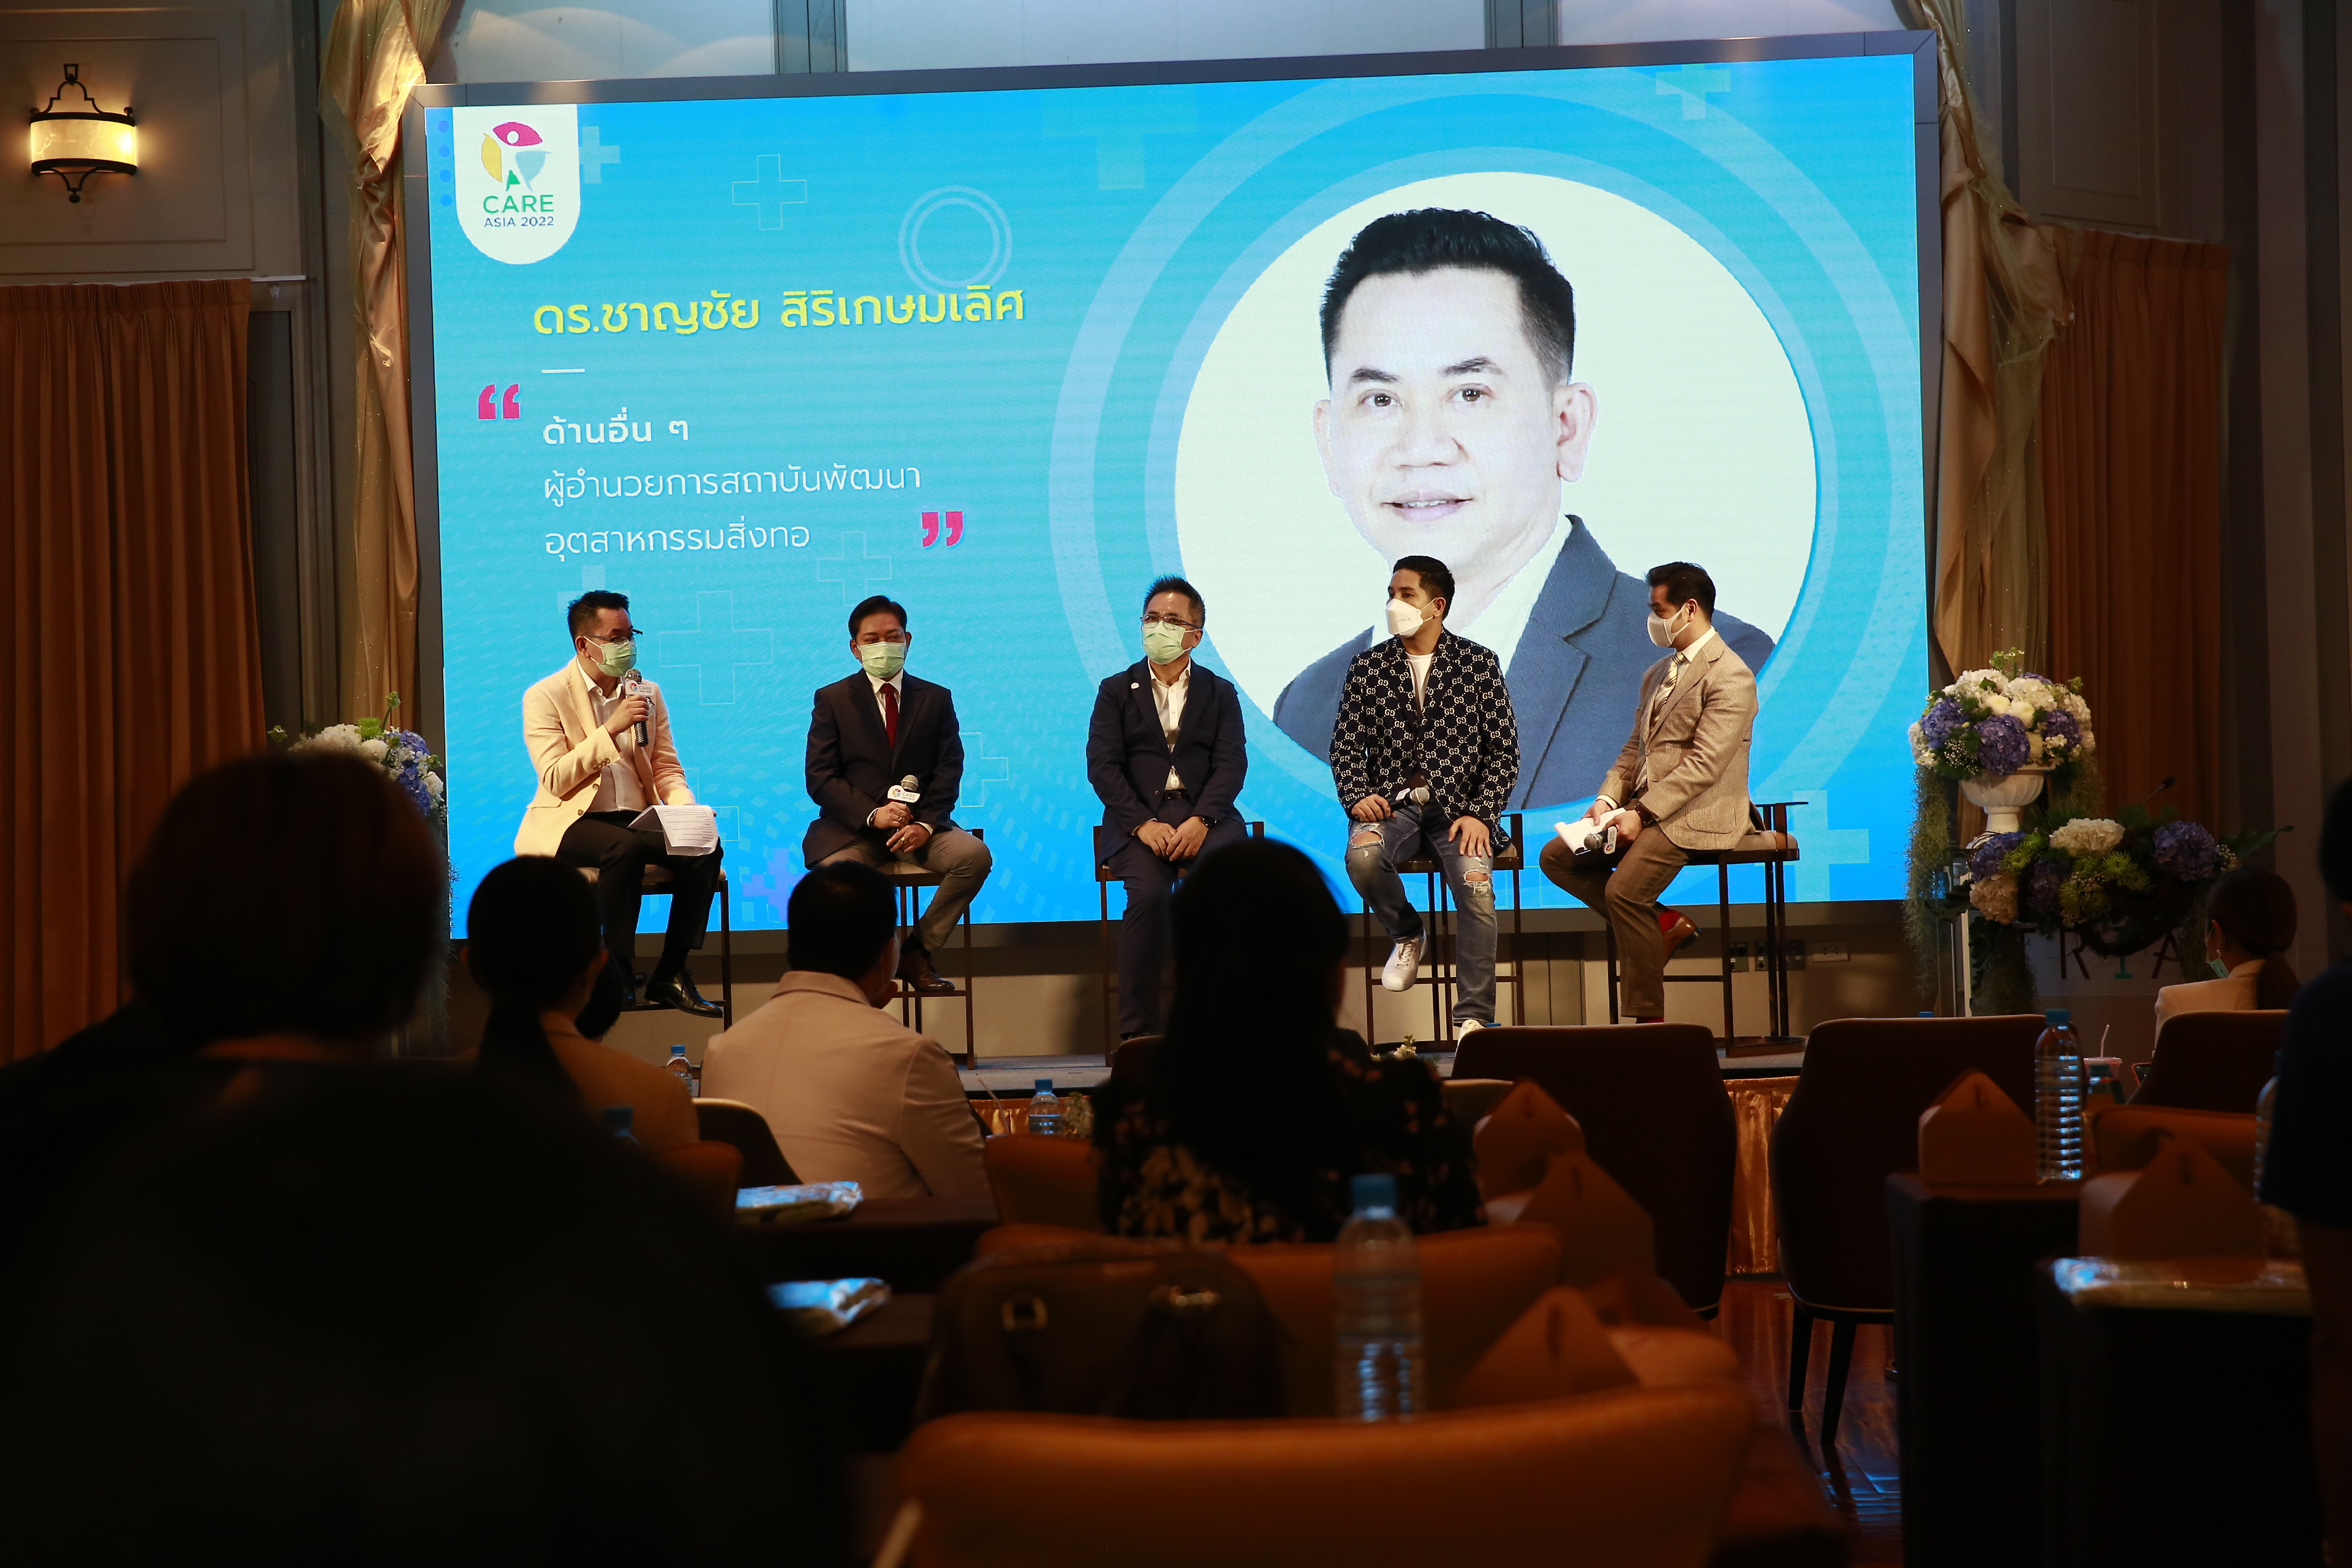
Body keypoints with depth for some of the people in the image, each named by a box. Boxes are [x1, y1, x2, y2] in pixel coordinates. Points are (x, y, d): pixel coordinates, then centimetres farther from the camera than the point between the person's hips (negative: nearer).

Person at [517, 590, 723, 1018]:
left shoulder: (647, 693, 14)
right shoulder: (545, 697, -1)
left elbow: (667, 768, 13)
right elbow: (556, 780, -12)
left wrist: (684, 808, -9)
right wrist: (612, 729, -17)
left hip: (637, 819, 5)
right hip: (570, 823, -5)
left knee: (704, 848, -24)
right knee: (625, 848, -37)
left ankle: (669, 976, -14)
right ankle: (618, 977, -22)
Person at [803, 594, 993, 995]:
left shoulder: (936, 699, 13)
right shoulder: (832, 699, 8)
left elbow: (949, 771, 5)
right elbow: (820, 778, 0)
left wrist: (926, 824, -15)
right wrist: (872, 814, -17)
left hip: (918, 826, 2)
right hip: (852, 827, -2)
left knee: (974, 854, -27)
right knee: (835, 873, -35)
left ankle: (916, 953, -11)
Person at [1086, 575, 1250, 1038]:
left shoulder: (1220, 693, 16)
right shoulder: (1116, 691, 14)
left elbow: (1231, 764, 3)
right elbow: (1102, 764, 1)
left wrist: (1201, 820, -16)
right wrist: (1144, 824, -14)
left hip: (1204, 816, 1)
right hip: (1138, 818, -1)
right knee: (1148, 892, -32)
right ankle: (1138, 1032, -25)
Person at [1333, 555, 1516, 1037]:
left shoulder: (1479, 664, 3)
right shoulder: (1367, 667, 8)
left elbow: (1504, 751, 1)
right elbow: (1345, 746, 8)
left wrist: (1479, 815, -11)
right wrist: (1357, 797, -12)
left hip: (1457, 805, -1)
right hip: (1392, 803, 1)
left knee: (1477, 889, -28)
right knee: (1362, 855, -32)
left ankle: (1473, 1020, -14)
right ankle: (1406, 934, 1)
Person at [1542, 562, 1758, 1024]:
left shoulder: (1729, 676, -11)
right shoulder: (1657, 674, 19)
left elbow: (1704, 764, -19)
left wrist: (1641, 813, -23)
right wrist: (1608, 799, 0)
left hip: (1696, 813, -9)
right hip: (1645, 807, 9)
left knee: (1624, 890, -27)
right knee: (1556, 857, -2)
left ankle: (1647, 1019, -15)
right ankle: (1657, 924, 2)